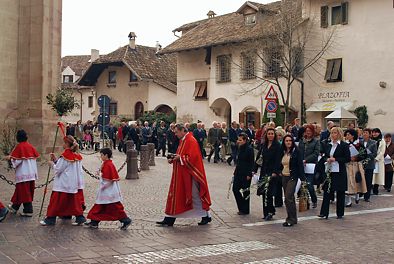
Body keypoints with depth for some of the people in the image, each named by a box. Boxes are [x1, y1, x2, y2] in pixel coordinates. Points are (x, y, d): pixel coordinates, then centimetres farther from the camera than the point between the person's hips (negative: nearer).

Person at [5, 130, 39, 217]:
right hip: (31, 173, 7)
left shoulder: (19, 147, -12)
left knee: (24, 191, -1)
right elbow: (36, 156, 8)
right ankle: (15, 207, 30)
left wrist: (9, 158, 2)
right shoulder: (30, 146, 5)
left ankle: (28, 211, -2)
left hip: (23, 173, -7)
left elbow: (15, 160, -15)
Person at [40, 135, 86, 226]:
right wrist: (56, 160, 13)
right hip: (74, 184, 8)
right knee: (74, 200, 13)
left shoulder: (65, 155, -17)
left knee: (56, 200, 2)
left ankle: (50, 219, 8)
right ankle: (80, 217, 10)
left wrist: (52, 163, 4)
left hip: (63, 184, -8)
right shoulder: (77, 156, 7)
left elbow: (58, 169, -15)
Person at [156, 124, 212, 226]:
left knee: (195, 195, 1)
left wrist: (179, 158, -19)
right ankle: (169, 220, 10)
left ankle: (206, 216, 17)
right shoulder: (183, 140, 14)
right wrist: (174, 159, 3)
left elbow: (192, 157, -24)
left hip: (189, 175, -10)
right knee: (176, 195, 8)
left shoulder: (191, 141, -16)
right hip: (181, 175, 10)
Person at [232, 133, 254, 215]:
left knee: (245, 192, 2)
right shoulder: (240, 148, 10)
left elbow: (251, 163, -14)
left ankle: (245, 210, 14)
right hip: (238, 173, 8)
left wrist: (249, 174, -17)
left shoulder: (249, 149, -13)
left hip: (246, 174, -8)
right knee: (235, 189, 7)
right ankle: (241, 207, 21)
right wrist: (235, 171, 15)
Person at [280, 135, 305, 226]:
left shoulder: (296, 152, -7)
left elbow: (300, 165, -9)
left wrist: (302, 178, -13)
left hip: (292, 177, -6)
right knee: (289, 198, 11)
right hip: (284, 177, 6)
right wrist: (280, 172, 11)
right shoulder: (283, 152, 10)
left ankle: (291, 219, -7)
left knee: (288, 198, -14)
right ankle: (292, 218, 18)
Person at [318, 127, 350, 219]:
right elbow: (325, 156, 20)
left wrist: (335, 159, -16)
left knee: (340, 193, 4)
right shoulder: (329, 145, 13)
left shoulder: (344, 145, -4)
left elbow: (348, 158, -9)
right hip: (329, 171, 5)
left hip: (339, 172, -5)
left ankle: (340, 214, 15)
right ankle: (324, 213, 2)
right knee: (327, 191, 0)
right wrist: (327, 159, -3)